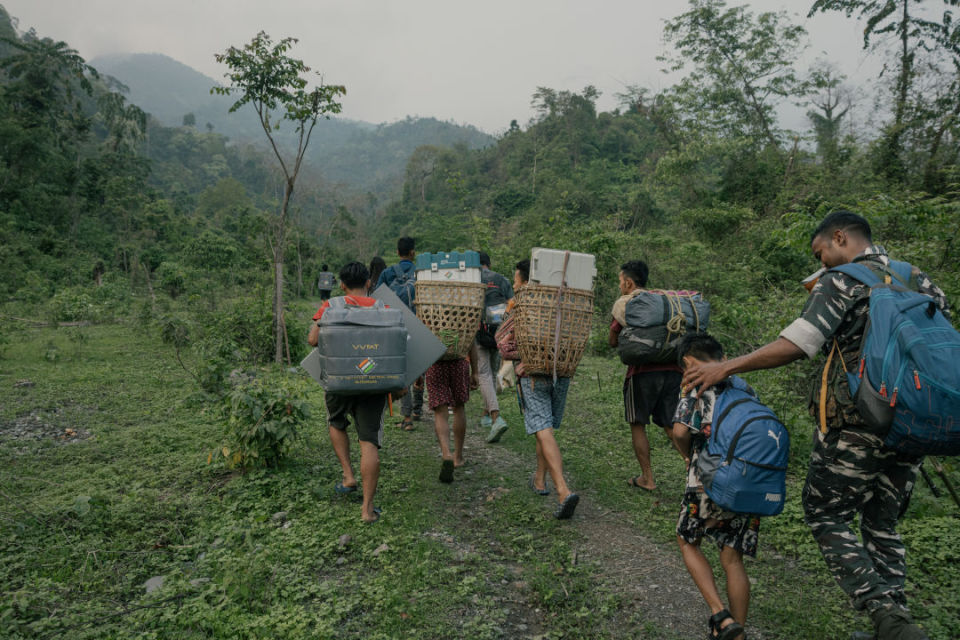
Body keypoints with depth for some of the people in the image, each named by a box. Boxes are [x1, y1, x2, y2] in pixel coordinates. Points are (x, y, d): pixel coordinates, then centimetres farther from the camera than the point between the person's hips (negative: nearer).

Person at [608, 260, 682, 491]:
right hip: (672, 369, 5)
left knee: (638, 425, 9)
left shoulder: (625, 303, 1)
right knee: (671, 425, 11)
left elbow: (613, 341, 5)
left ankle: (647, 479, 12)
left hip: (643, 370, -5)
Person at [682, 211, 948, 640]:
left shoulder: (841, 282, -7)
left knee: (826, 517, 6)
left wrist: (727, 367, -14)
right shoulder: (920, 281, 14)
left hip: (855, 425, -7)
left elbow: (794, 345, -18)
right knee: (881, 524, 18)